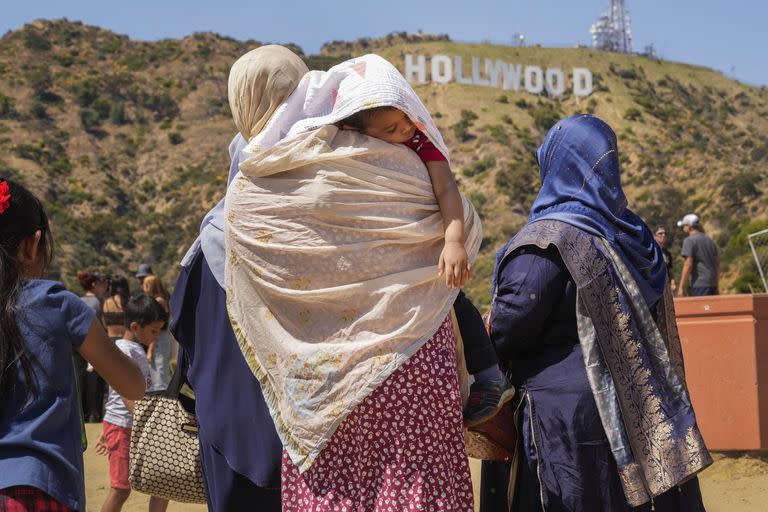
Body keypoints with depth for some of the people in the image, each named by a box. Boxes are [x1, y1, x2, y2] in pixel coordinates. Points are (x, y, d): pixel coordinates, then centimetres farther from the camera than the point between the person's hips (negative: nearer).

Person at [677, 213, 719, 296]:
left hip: (699, 284, -8)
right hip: (712, 284, 8)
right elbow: (717, 264, 22)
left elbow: (688, 265, -14)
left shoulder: (689, 241, -5)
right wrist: (717, 286, 26)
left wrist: (681, 288, -14)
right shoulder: (710, 240, 20)